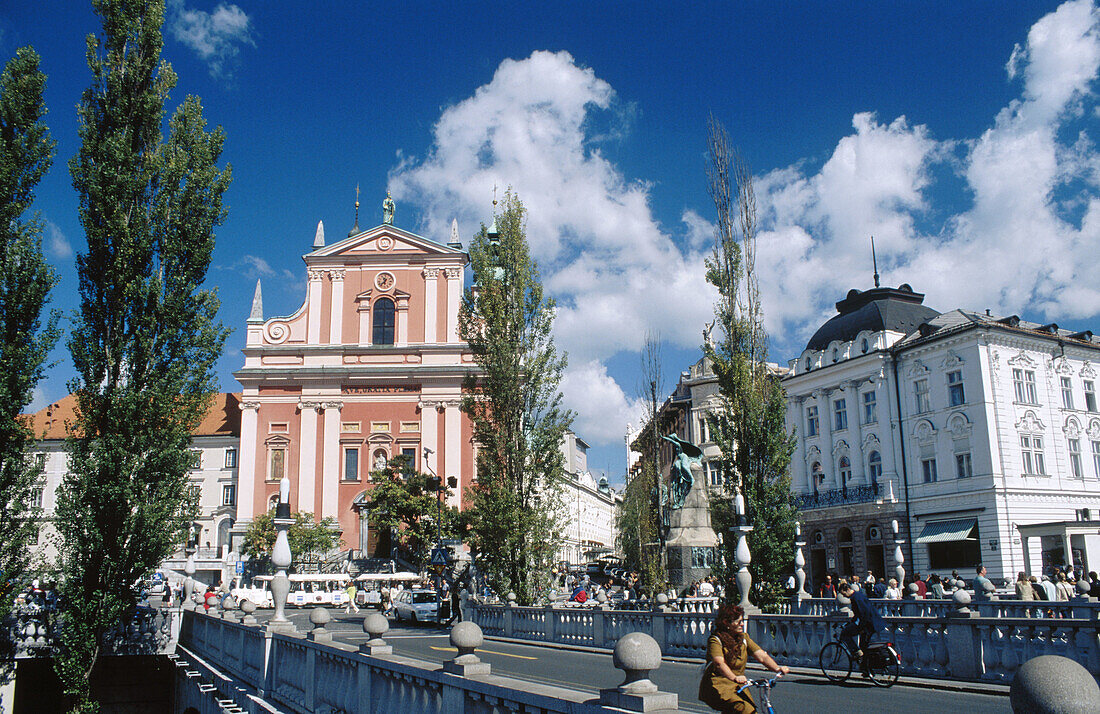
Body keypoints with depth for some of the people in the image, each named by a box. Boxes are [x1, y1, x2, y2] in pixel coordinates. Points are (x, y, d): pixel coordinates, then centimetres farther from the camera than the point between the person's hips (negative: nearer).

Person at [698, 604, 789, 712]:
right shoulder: (715, 640, -10)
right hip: (717, 686, -6)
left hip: (737, 687, 6)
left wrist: (777, 669, -20)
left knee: (752, 707, -14)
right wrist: (734, 678, -44)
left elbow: (762, 656, -2)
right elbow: (719, 663, -27)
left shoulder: (744, 638, 9)